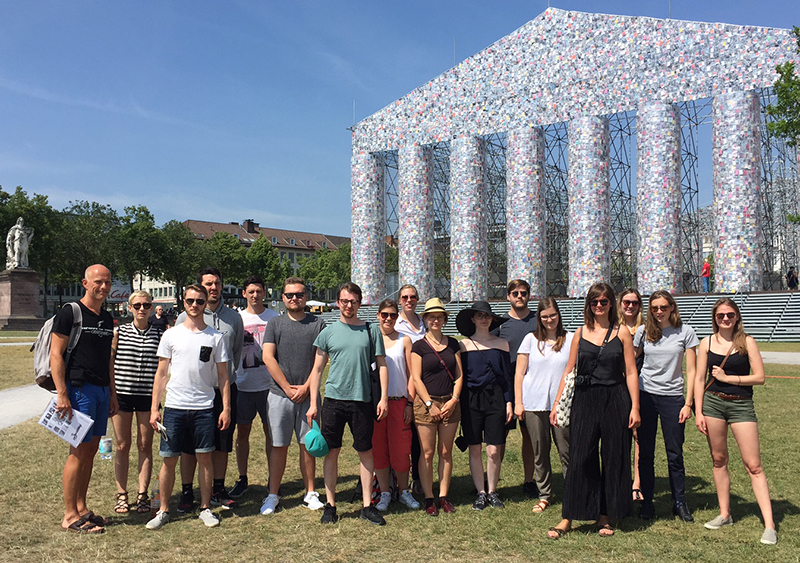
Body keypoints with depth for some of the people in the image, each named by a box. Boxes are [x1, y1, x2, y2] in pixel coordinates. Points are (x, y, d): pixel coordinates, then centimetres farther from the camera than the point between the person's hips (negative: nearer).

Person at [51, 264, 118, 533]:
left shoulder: (107, 318, 14)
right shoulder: (70, 312, -8)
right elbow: (55, 354, -12)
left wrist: (112, 393, 18)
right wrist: (62, 394, -17)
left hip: (102, 390, 7)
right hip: (79, 389, -7)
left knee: (91, 450, 12)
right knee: (79, 451, -3)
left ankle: (81, 508, 22)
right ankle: (70, 515, 7)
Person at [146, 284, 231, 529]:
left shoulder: (215, 337, 4)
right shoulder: (171, 335, 4)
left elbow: (223, 376, 7)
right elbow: (161, 374, 7)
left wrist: (226, 408, 0)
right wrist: (154, 408, 1)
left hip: (204, 407, 0)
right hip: (174, 407, 0)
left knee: (204, 457, 5)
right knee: (169, 459, 4)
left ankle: (205, 508, 18)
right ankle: (163, 510, 19)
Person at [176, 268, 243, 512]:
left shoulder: (234, 317, 7)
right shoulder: (185, 318, -1)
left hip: (225, 389, 2)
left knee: (222, 444, 9)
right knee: (190, 445, 4)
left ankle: (219, 491, 22)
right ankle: (187, 493, 16)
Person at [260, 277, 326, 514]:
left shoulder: (318, 324, 5)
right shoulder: (275, 324, 6)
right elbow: (268, 357, -2)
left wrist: (306, 387, -8)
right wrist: (288, 388, -9)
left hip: (309, 394, 0)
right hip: (279, 394, 0)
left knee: (308, 445, 6)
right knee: (279, 446, 3)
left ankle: (310, 493, 17)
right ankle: (272, 496, 13)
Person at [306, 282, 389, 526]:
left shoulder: (371, 331, 5)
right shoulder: (328, 332, 5)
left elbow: (381, 365, 6)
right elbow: (317, 369, 8)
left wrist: (384, 398, -3)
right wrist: (313, 403, 2)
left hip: (362, 400, 0)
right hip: (333, 398, 0)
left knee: (366, 451, 6)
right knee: (332, 452, 5)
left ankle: (367, 506, 17)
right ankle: (330, 505, 18)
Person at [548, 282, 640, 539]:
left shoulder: (621, 333, 3)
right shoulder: (581, 333, 8)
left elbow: (630, 372, 1)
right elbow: (569, 371, 10)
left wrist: (635, 407, -6)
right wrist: (556, 404, 6)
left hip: (615, 400, -1)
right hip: (584, 400, 1)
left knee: (614, 457, 6)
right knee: (580, 457, 1)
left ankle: (605, 517, 20)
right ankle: (568, 517, 9)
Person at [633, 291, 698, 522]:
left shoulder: (685, 332, 0)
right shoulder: (643, 331, 3)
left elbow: (691, 371, 0)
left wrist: (688, 403, -6)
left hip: (673, 397, -1)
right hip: (645, 396, 1)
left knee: (675, 453, 5)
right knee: (645, 453, 5)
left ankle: (680, 503, 22)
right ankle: (647, 503, 17)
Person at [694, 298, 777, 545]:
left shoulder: (747, 342, -1)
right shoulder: (707, 342, 4)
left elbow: (759, 377, -5)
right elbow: (699, 379, 5)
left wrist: (727, 378, -11)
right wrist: (698, 411, 0)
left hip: (741, 406, -2)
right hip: (713, 403, 2)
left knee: (753, 465, -3)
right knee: (719, 460, 10)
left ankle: (769, 525, 0)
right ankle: (725, 514, 22)